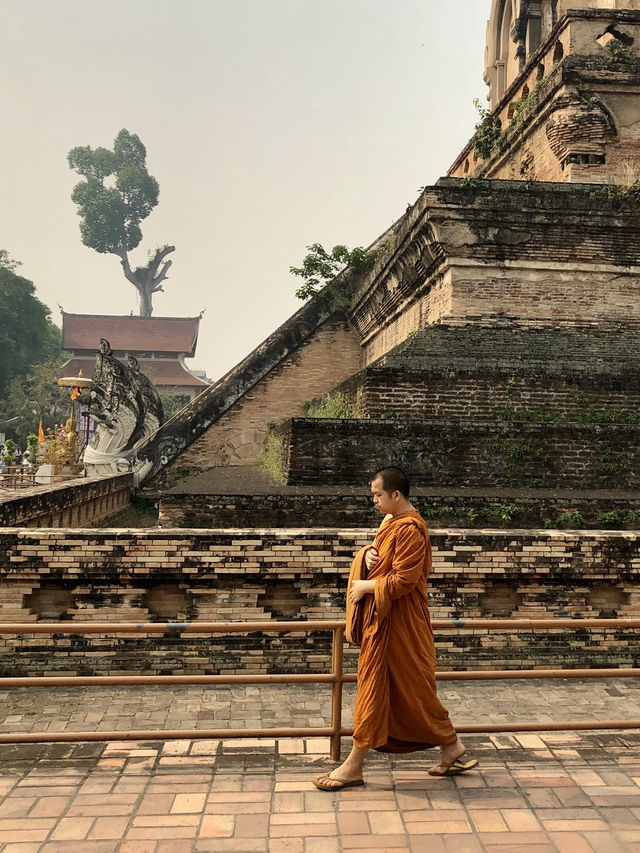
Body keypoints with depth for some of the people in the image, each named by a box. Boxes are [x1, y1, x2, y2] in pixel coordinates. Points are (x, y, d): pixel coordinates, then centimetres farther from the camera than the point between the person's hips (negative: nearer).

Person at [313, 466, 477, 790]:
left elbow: (403, 580, -24)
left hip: (397, 623, -10)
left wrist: (367, 586, -14)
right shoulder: (391, 522, 10)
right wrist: (368, 554, -2)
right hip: (380, 617, 10)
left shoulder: (410, 529, -20)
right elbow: (381, 556, 20)